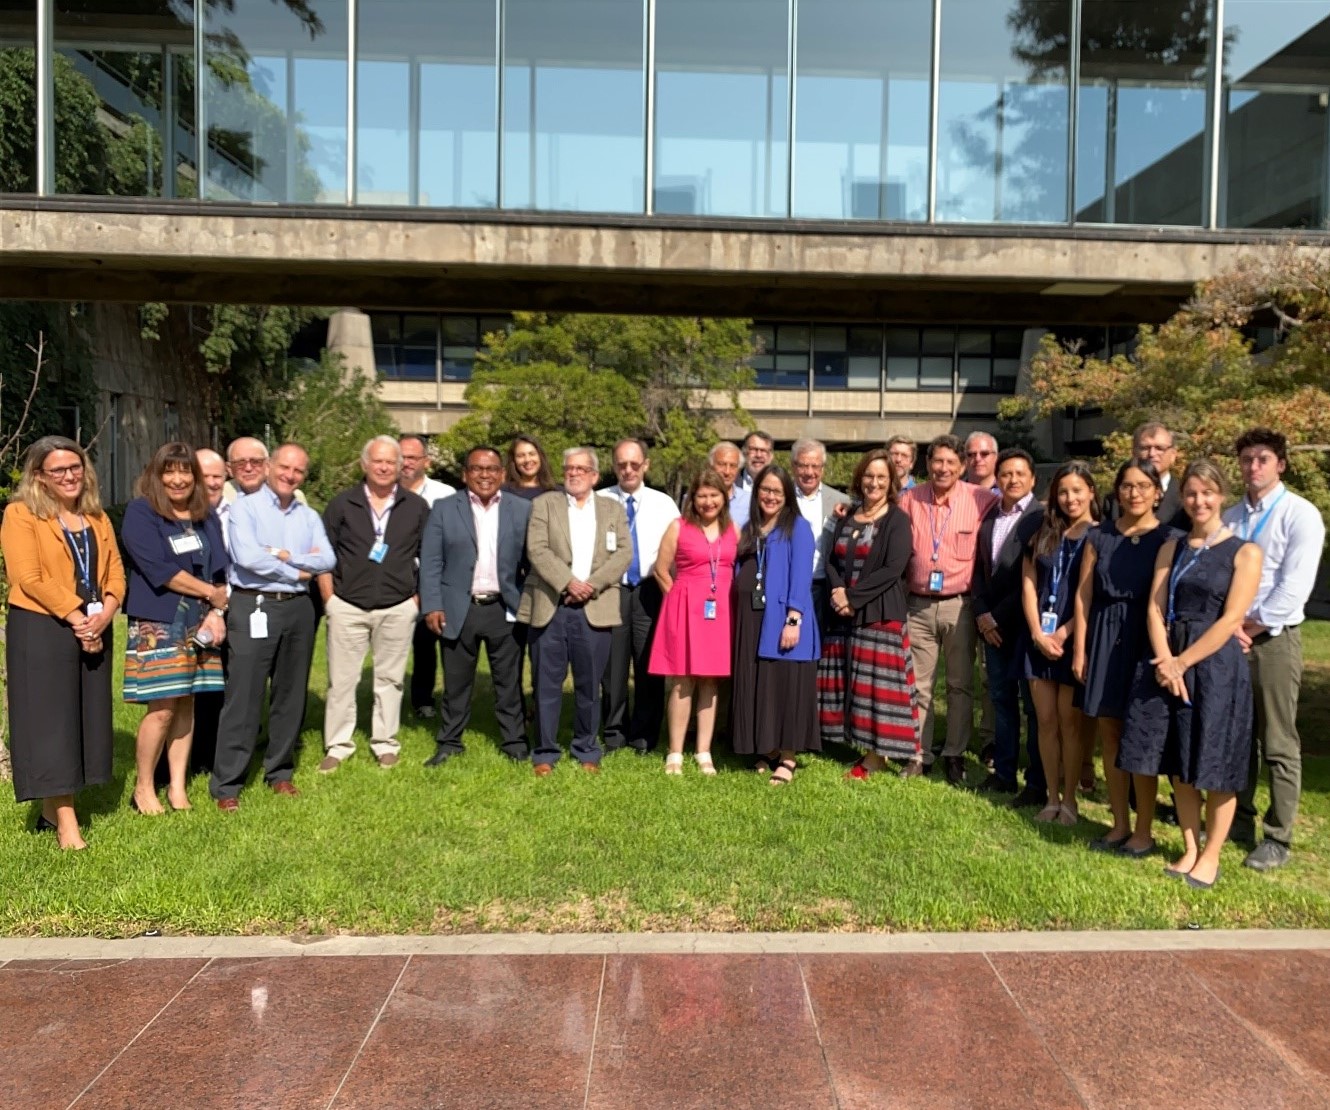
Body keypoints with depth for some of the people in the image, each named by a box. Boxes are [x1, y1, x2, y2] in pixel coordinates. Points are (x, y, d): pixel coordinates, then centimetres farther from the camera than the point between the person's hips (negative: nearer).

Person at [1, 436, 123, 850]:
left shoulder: (97, 516, 14)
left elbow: (115, 571, 7)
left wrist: (105, 613, -10)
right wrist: (76, 618, -17)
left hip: (94, 631, 6)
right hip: (41, 630, -6)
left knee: (85, 718, 8)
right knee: (50, 720, -3)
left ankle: (52, 809, 20)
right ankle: (66, 822, -1)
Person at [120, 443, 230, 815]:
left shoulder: (206, 516, 12)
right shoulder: (140, 513, -5)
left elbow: (220, 568, 8)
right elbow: (160, 570, -14)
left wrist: (218, 611, -7)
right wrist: (211, 593, -8)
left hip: (199, 624, 5)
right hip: (157, 624, -5)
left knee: (186, 704, 7)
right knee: (162, 709, -6)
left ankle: (177, 787, 16)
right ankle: (143, 788, 12)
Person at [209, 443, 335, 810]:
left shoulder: (309, 517, 13)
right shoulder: (245, 507, -2)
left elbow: (327, 560, -1)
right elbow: (247, 556, -16)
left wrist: (285, 555, -14)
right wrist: (297, 571, -7)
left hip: (298, 608, 5)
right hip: (254, 607, -5)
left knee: (291, 694, 11)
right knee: (243, 697, -3)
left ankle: (280, 772, 24)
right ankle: (226, 784, 5)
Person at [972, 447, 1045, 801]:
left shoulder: (1042, 518, -9)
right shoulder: (988, 519, 13)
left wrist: (1000, 616, -12)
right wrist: (983, 615, 1)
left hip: (1026, 623, -6)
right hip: (992, 624, 6)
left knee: (1033, 703, 1)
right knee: (1001, 699, 12)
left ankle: (1038, 783, 9)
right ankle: (1003, 773, 20)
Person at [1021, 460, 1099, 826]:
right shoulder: (1043, 534, 10)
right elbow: (1028, 585, 5)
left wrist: (1062, 634, -12)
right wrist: (1038, 634, -6)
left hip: (1075, 640, -4)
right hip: (1039, 638, 4)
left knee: (1070, 721, 2)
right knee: (1046, 720, 6)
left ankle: (1069, 800, 13)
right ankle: (1052, 798, 15)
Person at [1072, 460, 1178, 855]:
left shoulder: (1169, 539, -2)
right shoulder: (1100, 536, 8)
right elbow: (1083, 595, 7)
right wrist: (1080, 649, 2)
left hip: (1146, 641, -4)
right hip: (1104, 640, 4)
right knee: (1110, 735, 9)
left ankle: (1144, 832, 14)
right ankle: (1120, 824, 23)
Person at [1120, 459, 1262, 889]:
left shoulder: (1244, 552, -3)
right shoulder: (1172, 548, 10)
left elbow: (1231, 619, -11)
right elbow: (1155, 608, 3)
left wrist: (1183, 662, -14)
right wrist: (1165, 661, -11)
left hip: (1216, 665, -4)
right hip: (1168, 664, 4)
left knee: (1215, 767, 4)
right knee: (1179, 765, 10)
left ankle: (1210, 857, 18)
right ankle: (1189, 849, 24)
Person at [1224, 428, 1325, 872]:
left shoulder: (1300, 514, -5)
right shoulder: (1229, 517, 11)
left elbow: (1294, 587, -12)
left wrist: (1252, 626, -12)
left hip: (1274, 639, -5)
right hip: (1229, 637, 5)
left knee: (1278, 744, 1)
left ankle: (1277, 839, 9)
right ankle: (1239, 820, 24)